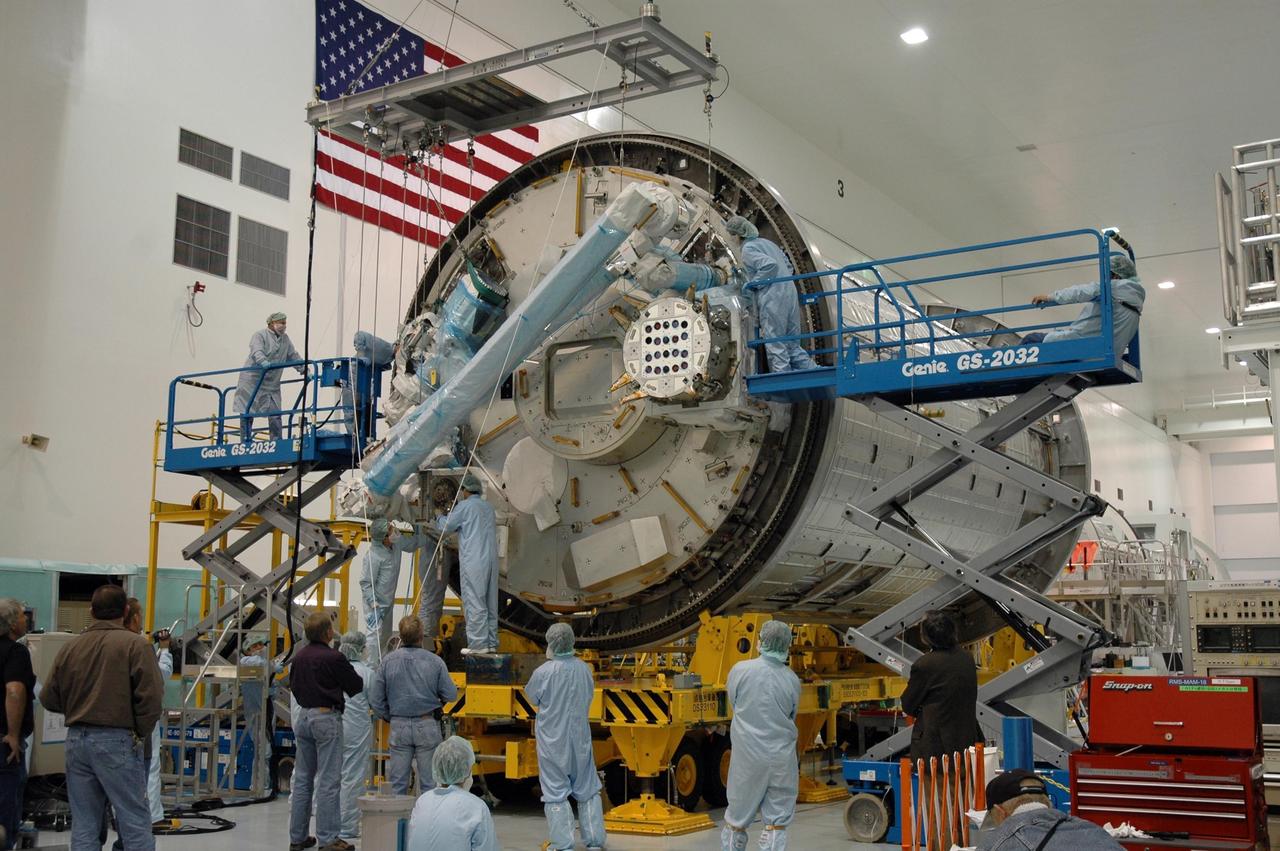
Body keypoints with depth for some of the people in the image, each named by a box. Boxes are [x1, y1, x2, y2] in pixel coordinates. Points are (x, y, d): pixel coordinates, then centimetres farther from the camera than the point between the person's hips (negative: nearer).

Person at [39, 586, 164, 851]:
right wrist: (142, 732, -1)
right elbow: (151, 696, -15)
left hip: (77, 739, 5)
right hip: (117, 740, -5)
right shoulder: (135, 645, -8)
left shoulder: (70, 647, 7)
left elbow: (48, 699, 9)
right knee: (135, 823, 0)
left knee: (83, 825, 11)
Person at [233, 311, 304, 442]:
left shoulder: (285, 339, 15)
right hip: (252, 381, -6)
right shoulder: (259, 335, -6)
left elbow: (293, 356, 16)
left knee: (275, 415, 0)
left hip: (272, 384, 6)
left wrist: (304, 370, 3)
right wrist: (264, 363, -43)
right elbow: (257, 352, -23)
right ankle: (246, 442, 6)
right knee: (247, 413, 0)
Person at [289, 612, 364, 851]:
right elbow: (356, 687, -6)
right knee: (328, 781, -3)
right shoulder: (333, 658, -16)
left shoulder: (299, 657, 4)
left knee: (302, 779, 13)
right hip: (326, 717, -7)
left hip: (303, 717, 7)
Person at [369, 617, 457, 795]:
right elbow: (450, 695, -5)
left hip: (399, 726, 2)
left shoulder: (389, 661, -4)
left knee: (398, 782, 9)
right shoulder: (434, 662, -8)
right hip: (427, 726, -1)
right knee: (429, 782, 5)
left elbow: (375, 699, -1)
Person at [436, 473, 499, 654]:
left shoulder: (465, 506, -5)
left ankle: (478, 643, -6)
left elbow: (446, 527, 0)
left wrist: (441, 516, 24)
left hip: (473, 562, -7)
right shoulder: (489, 508, 15)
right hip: (491, 560, 7)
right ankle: (491, 642, 13)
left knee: (474, 603, -4)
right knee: (490, 603, 10)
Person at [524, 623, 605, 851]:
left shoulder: (543, 672, -19)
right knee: (587, 790, 15)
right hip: (580, 739, 3)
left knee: (556, 793, 7)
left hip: (552, 742, -3)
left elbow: (532, 699, -2)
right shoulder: (584, 669, -7)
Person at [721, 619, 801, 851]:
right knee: (777, 821, 7)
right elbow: (792, 716, 8)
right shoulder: (792, 679, -5)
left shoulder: (740, 670, -10)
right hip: (781, 756, 1)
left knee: (737, 817, 12)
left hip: (747, 754, 0)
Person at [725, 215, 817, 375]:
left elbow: (770, 265, -19)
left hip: (772, 300, -8)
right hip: (790, 294, 8)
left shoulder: (748, 249, -5)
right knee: (793, 345, 13)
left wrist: (752, 283, -10)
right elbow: (789, 267, 23)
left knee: (775, 346, -4)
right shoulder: (768, 243, 21)